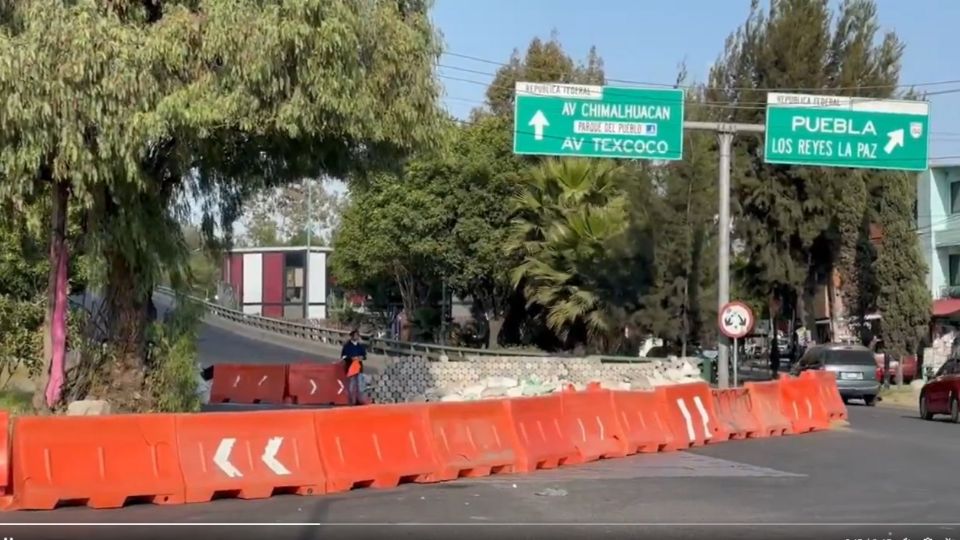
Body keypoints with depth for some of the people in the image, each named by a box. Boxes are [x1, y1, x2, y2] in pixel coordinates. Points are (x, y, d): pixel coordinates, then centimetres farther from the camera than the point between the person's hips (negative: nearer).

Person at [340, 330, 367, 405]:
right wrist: (351, 358, -19)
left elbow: (364, 355, 15)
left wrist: (361, 357, -8)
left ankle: (359, 400, 4)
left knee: (359, 384, 0)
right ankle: (352, 401, 1)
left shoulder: (361, 346, 12)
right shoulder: (347, 346, -1)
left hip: (359, 367, 4)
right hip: (350, 367, -4)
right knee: (351, 385, -3)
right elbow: (343, 356, -6)